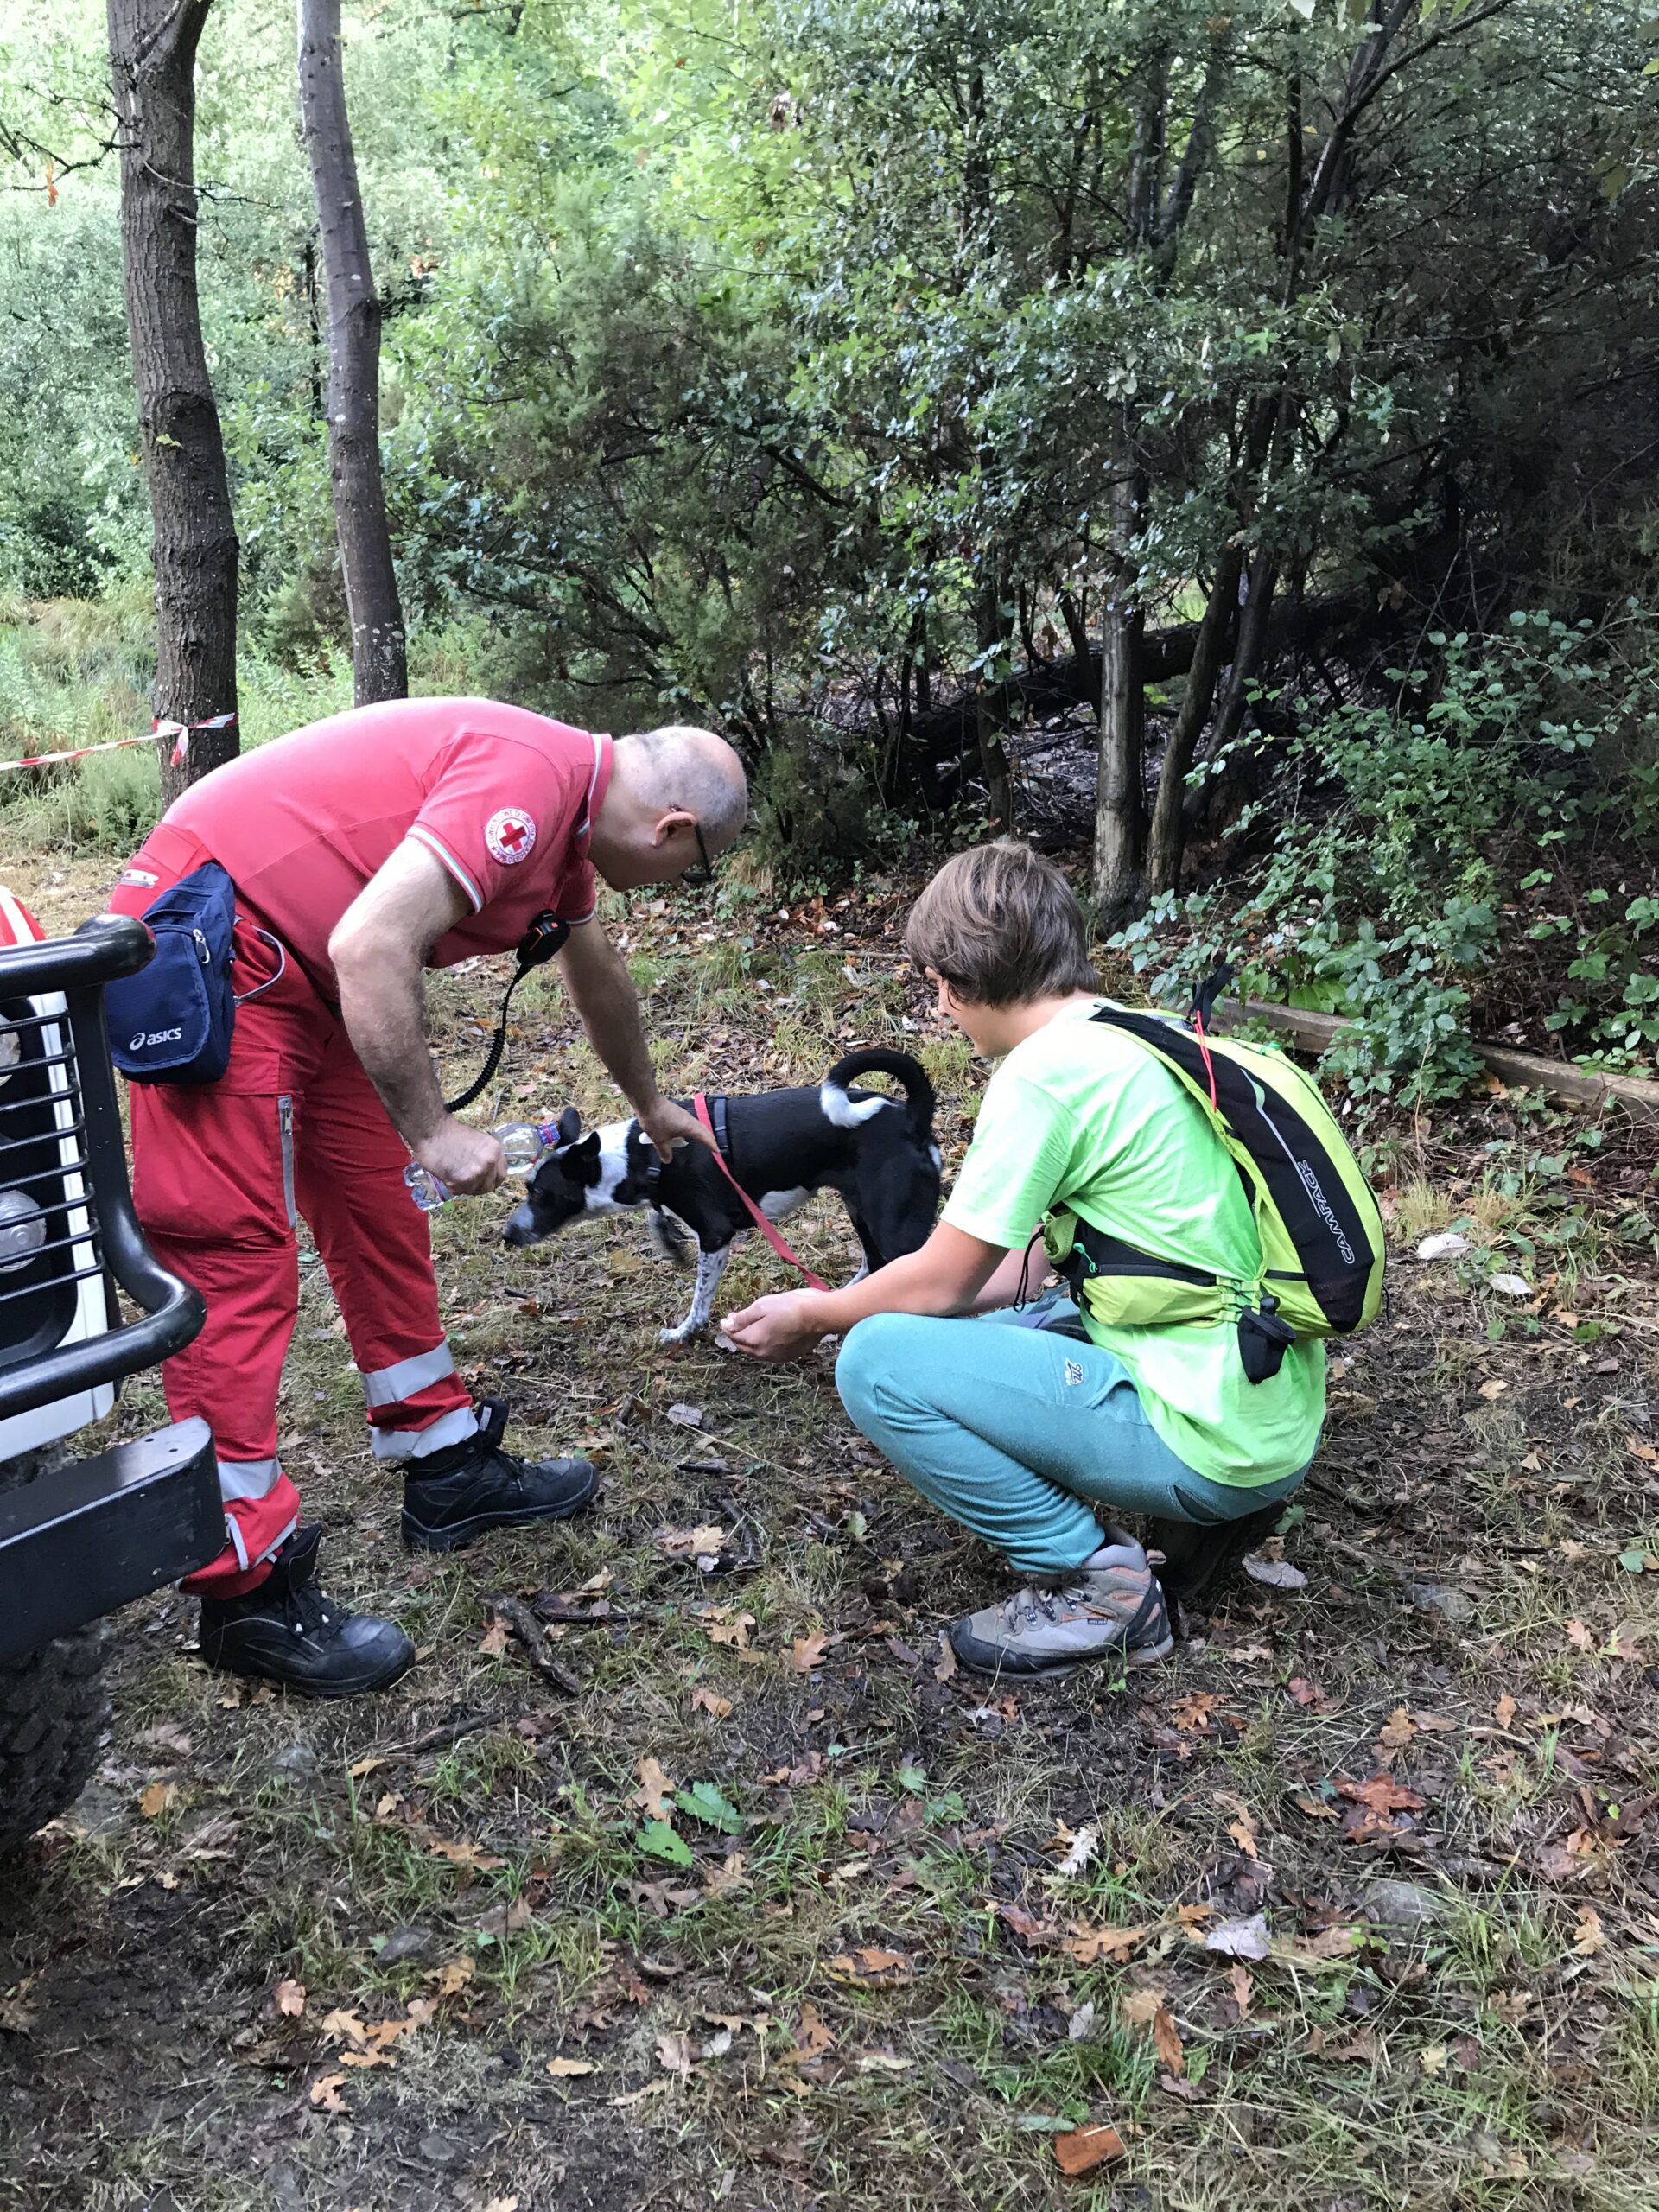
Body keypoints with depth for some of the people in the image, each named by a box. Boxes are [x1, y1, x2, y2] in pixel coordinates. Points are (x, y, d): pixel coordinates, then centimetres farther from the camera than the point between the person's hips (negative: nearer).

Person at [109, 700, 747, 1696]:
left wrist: (651, 1106, 43)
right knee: (238, 1255, -8)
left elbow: (597, 970, 29)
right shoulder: (527, 780, -22)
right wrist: (433, 1130, -21)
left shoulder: (571, 797, 11)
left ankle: (450, 1471, 25)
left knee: (379, 1216, 13)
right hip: (211, 951, -10)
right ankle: (247, 1587, 0)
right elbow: (370, 948, -30)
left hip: (304, 974, 10)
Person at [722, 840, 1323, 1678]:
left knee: (876, 1359, -11)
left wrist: (812, 1316, 8)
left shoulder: (1045, 1069, -16)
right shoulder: (1146, 1036, 10)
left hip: (1212, 1442, -9)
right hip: (1277, 1416, 9)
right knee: (974, 1331, 25)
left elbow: (941, 1282, -8)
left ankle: (1092, 1579, -3)